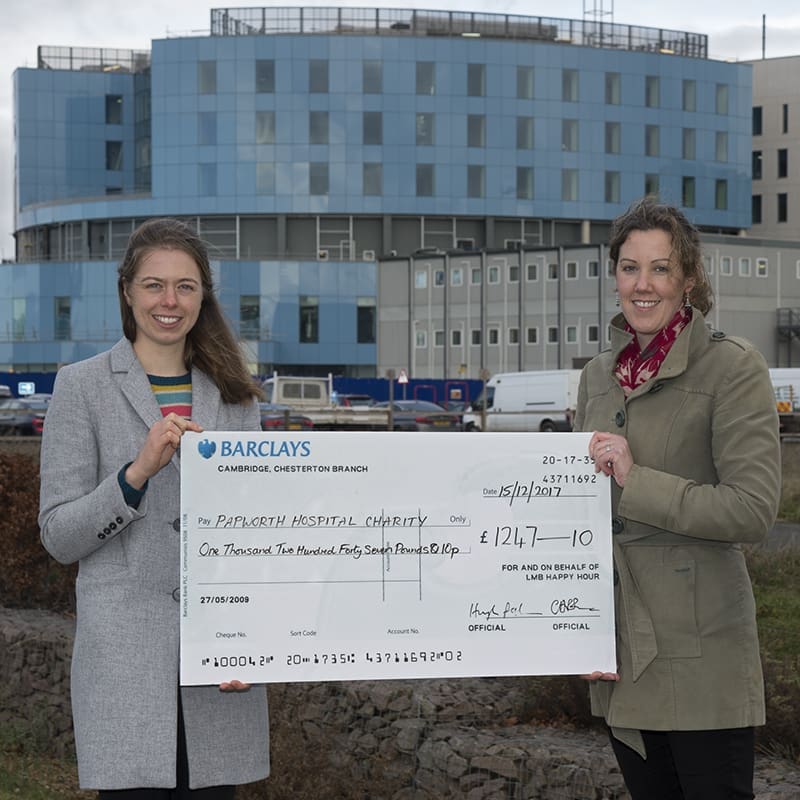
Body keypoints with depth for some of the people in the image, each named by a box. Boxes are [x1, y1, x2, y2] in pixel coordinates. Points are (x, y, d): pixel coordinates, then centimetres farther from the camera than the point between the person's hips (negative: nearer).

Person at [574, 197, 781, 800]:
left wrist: (637, 481, -19)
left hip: (700, 649, -6)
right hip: (621, 647, 6)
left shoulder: (732, 366, -9)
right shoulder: (598, 376, 11)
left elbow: (753, 510, -16)